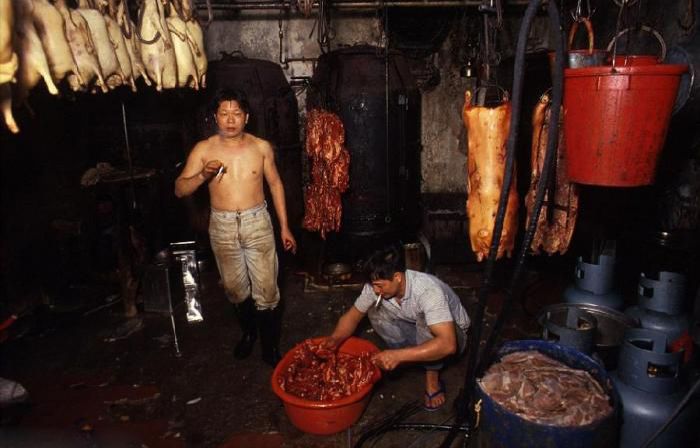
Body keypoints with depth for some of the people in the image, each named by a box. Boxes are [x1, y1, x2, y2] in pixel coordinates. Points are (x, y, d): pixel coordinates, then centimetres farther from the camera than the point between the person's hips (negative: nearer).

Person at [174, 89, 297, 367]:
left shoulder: (261, 147, -2)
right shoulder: (203, 149, -3)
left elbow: (275, 184, 6)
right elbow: (179, 190, -4)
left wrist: (284, 226, 4)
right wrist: (203, 175, -25)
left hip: (257, 223, -1)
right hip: (222, 226, 1)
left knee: (266, 290, 1)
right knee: (235, 288, 16)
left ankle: (270, 345, 22)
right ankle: (248, 331, 42)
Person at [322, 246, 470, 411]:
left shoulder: (428, 291, -39)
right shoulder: (375, 286, -21)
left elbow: (447, 344, -47)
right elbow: (352, 316, -7)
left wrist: (398, 356, -51)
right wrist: (335, 339, -27)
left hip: (452, 335, -5)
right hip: (417, 332, 5)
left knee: (425, 321, -37)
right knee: (375, 312, -16)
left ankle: (432, 378, -14)